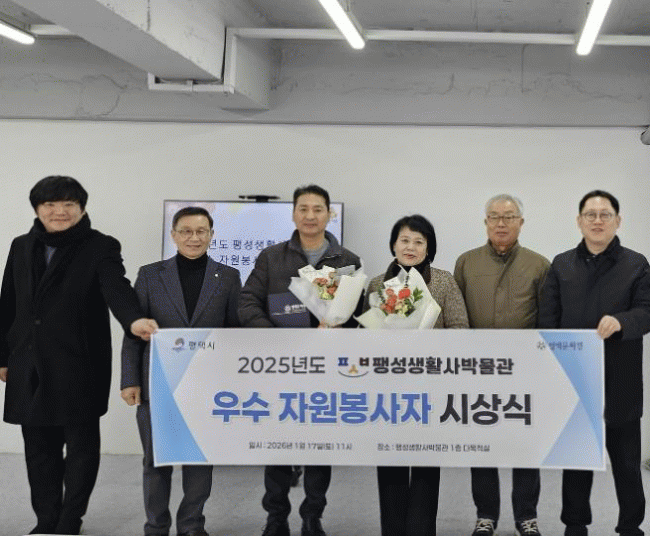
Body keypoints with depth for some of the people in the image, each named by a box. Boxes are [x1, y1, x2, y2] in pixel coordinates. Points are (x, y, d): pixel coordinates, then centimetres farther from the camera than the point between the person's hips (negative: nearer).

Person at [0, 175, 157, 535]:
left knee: (81, 444, 3)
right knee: (39, 447, 10)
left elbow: (116, 288, -22)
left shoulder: (100, 247, -5)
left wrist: (133, 319, -42)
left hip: (79, 366, -4)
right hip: (30, 366, 5)